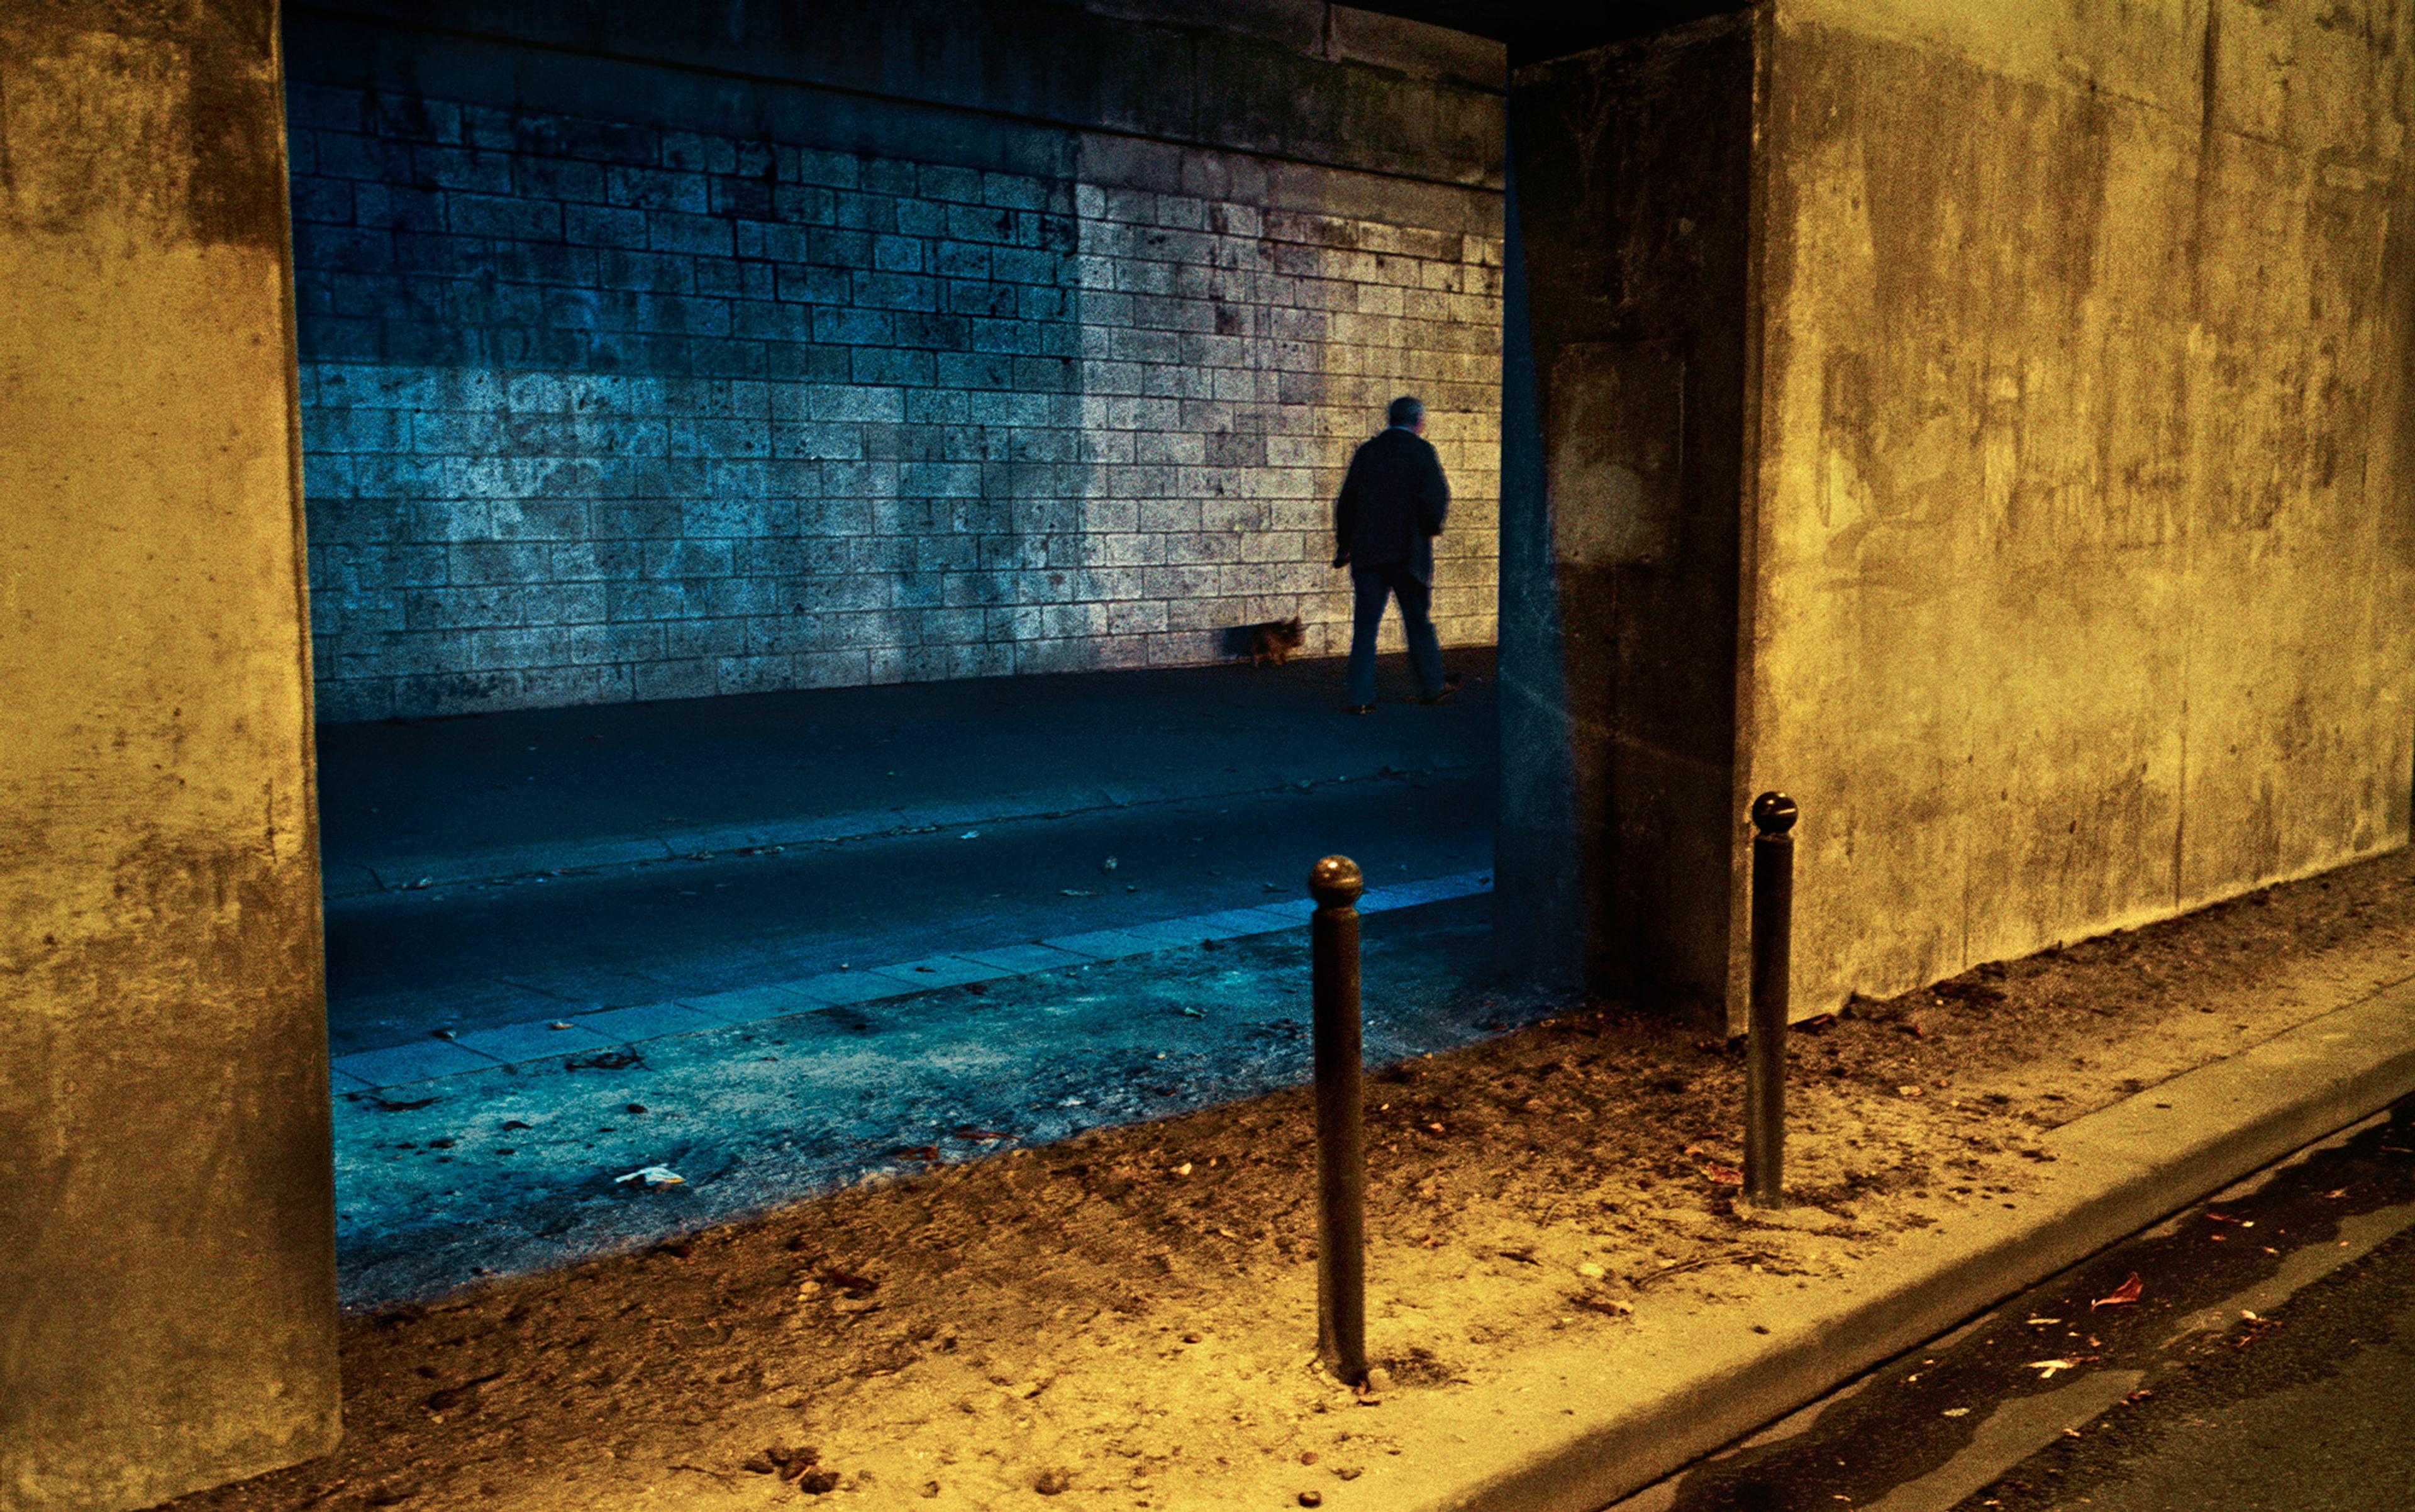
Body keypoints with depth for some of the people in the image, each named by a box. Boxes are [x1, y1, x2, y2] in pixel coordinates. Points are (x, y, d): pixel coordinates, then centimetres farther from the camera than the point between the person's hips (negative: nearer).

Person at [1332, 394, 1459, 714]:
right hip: (1407, 551, -3)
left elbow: (1346, 501, 9)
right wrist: (1431, 528, 6)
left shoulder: (1366, 451, 8)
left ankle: (1359, 696, 0)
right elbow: (1436, 495, -13)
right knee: (1419, 621, 12)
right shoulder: (1420, 450, -4)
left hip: (1366, 551, 3)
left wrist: (1344, 546, 15)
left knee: (1365, 625, 5)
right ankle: (1432, 687, 23)